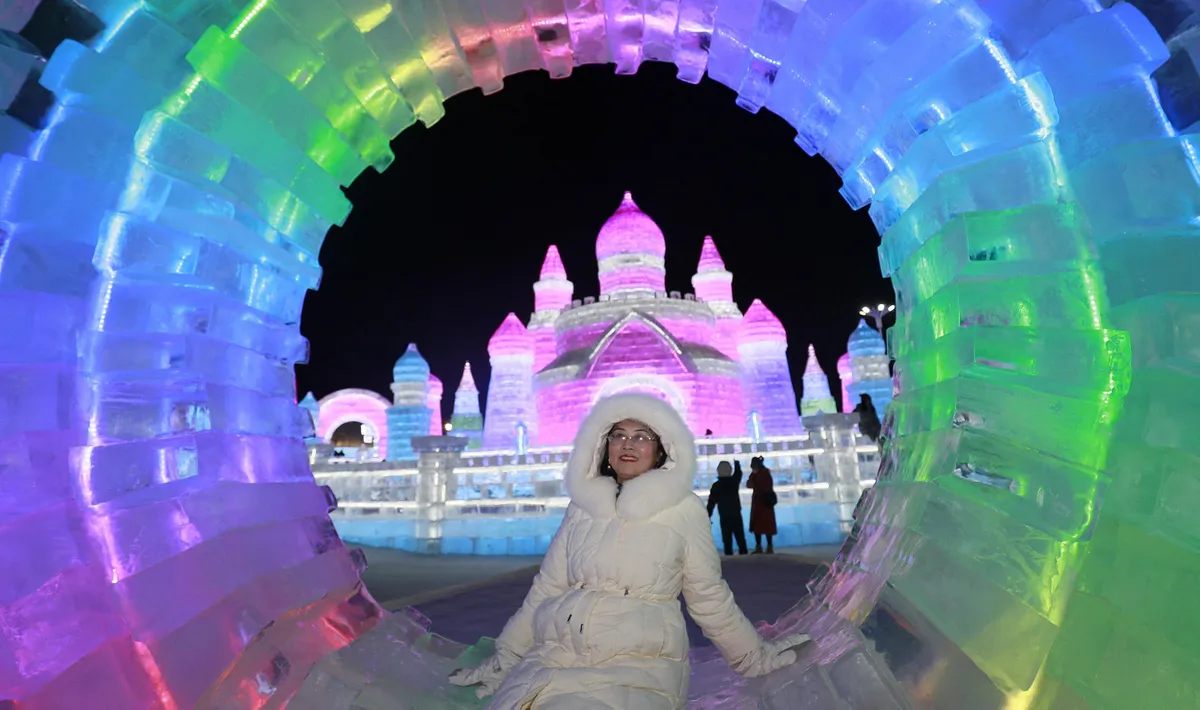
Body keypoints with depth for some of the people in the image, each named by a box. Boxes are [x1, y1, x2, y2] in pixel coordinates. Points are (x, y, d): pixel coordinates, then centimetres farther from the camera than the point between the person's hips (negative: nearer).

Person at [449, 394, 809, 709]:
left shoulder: (684, 508, 1)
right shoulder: (582, 506, 11)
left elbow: (709, 597, 11)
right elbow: (546, 590, 15)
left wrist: (754, 656, 15)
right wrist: (503, 660, 15)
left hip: (638, 664, -2)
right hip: (556, 657, 3)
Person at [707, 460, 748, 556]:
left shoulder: (716, 485, -6)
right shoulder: (734, 481, -1)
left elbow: (711, 502, -7)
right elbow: (738, 473, 23)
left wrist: (708, 516, -3)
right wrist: (737, 463, 43)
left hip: (724, 516, -2)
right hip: (736, 514, 2)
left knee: (727, 539, 2)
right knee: (740, 537, 9)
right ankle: (743, 553, 5)